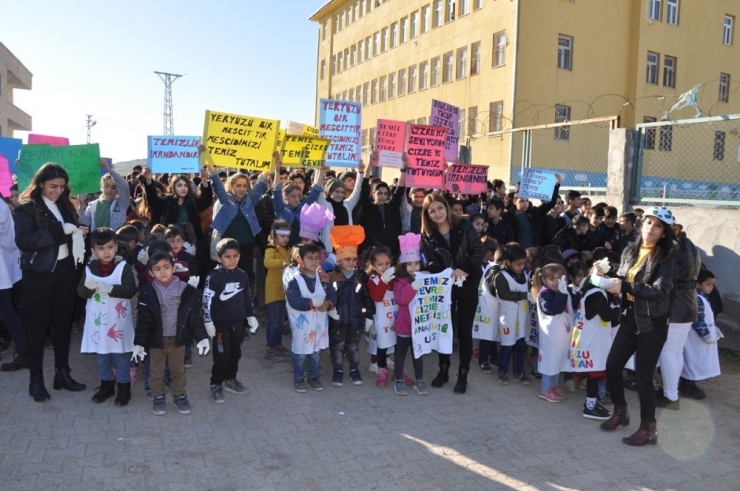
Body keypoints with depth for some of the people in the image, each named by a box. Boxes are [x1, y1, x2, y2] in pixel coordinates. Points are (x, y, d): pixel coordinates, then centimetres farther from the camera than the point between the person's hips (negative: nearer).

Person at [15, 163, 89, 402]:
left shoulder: (65, 206, 10)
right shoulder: (27, 209, -6)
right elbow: (23, 241, -19)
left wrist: (79, 234, -4)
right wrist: (58, 230, -25)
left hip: (65, 270, 5)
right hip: (40, 274, -5)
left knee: (63, 323, 11)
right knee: (39, 326, 4)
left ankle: (62, 373, 22)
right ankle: (36, 379, 15)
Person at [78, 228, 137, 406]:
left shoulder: (123, 267, -9)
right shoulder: (89, 269, 0)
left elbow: (130, 290, -19)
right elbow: (81, 293, -5)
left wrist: (109, 288, -29)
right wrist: (88, 287, -27)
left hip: (119, 322, -3)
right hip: (98, 321, 4)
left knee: (121, 355, 6)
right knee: (101, 355, 16)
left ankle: (124, 387, 19)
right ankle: (107, 384, 32)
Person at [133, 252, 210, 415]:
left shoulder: (186, 290, -10)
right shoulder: (147, 292, -10)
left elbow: (194, 316, -6)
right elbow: (144, 320, -8)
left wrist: (202, 337, -12)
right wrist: (139, 343, -12)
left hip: (178, 339, 1)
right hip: (156, 340, 0)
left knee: (178, 370, 17)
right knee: (157, 371, 16)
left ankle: (179, 396, 35)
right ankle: (158, 397, 35)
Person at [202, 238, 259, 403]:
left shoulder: (242, 275, 1)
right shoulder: (214, 276, -14)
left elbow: (247, 298, 12)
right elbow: (207, 300, -13)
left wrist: (251, 317, 15)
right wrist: (208, 322, -12)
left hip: (238, 323, 5)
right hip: (221, 323, -5)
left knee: (235, 354, 16)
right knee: (221, 356, 2)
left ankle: (230, 380, 34)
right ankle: (216, 385, 18)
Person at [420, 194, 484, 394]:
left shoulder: (464, 226, -5)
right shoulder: (427, 235, -1)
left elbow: (478, 250, -11)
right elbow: (431, 264, -3)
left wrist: (465, 270, -26)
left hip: (467, 285, -1)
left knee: (464, 330, 3)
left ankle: (463, 374, 14)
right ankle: (443, 370, 24)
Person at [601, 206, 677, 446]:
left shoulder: (666, 257, -11)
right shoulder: (630, 250, 5)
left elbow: (661, 290, -23)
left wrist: (625, 287, -29)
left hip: (652, 323, -6)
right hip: (630, 318, 6)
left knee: (643, 375, -2)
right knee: (612, 365, 8)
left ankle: (648, 429, 14)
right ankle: (620, 412, 30)